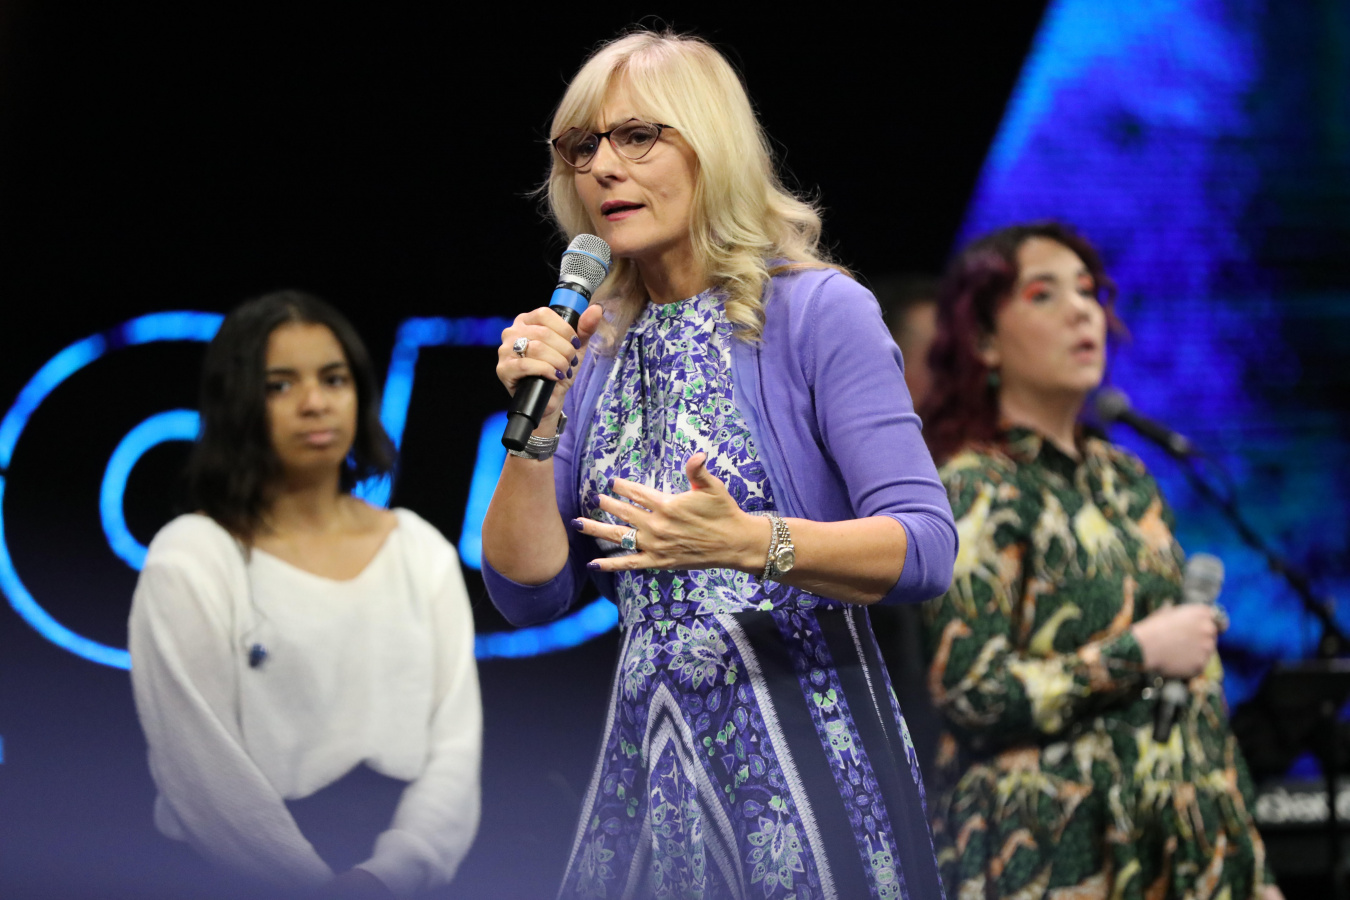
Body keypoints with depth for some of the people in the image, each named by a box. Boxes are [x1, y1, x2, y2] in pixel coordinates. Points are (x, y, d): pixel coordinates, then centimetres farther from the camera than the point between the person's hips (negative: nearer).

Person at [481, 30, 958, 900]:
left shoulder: (819, 312, -6)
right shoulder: (594, 349, 9)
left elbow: (926, 550, -15)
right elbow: (530, 594, 6)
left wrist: (746, 541, -29)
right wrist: (534, 428, -8)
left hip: (806, 769, -5)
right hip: (651, 766, 5)